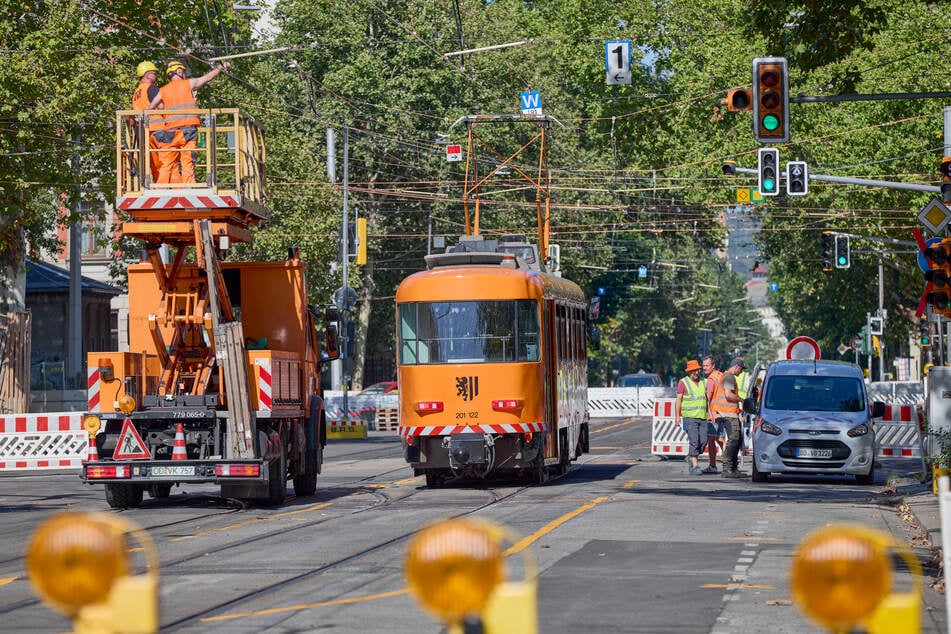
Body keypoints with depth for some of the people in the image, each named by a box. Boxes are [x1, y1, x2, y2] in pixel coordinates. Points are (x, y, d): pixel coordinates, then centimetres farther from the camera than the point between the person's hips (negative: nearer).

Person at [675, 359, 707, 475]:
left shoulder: (702, 382, 14)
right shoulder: (683, 382, -1)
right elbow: (678, 400, -2)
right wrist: (677, 416, -9)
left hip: (702, 417, 5)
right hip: (690, 417, -5)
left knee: (702, 442, 1)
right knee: (694, 442, -12)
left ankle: (691, 457, 26)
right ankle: (695, 466, -10)